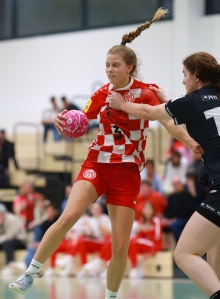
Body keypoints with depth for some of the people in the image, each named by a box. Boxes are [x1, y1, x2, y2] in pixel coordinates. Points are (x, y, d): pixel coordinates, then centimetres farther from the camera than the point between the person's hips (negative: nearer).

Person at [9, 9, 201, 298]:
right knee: (68, 216, -23)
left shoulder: (145, 93, -7)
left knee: (120, 246, -3)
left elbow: (169, 122, -21)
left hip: (127, 172, -1)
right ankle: (32, 272, -13)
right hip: (97, 163, 1)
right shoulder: (102, 94, 3)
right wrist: (63, 122, -9)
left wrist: (191, 142, -39)